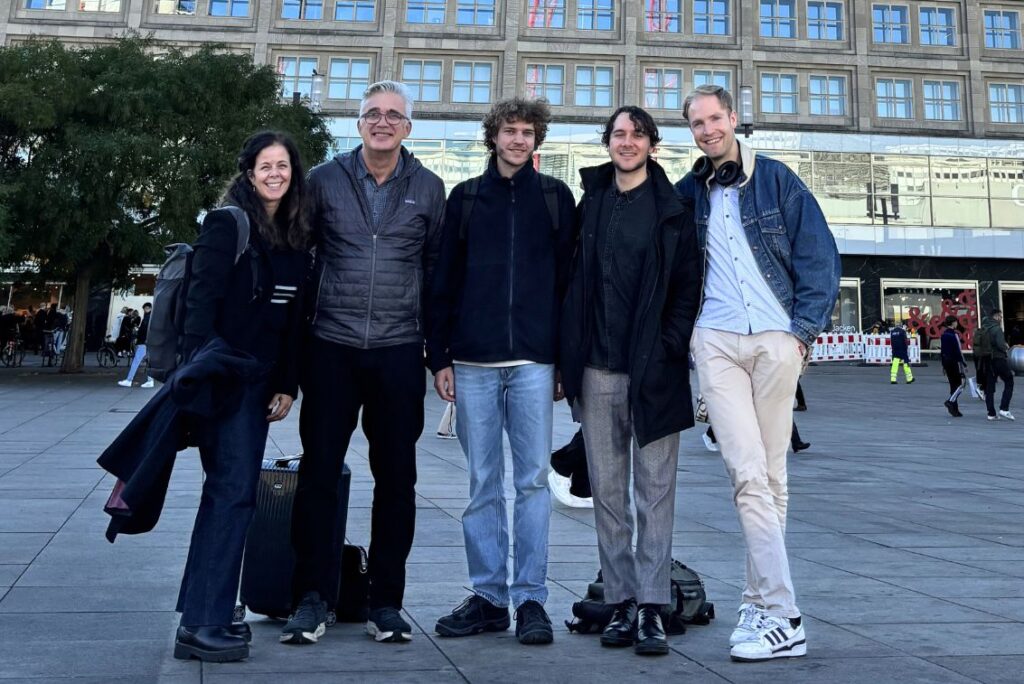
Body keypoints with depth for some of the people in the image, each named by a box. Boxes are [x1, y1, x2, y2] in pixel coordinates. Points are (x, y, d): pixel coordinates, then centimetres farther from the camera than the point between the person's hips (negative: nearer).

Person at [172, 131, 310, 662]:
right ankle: (202, 624, -8)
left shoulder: (296, 239, 14)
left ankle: (203, 610, 20)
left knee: (228, 492, 11)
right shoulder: (227, 223, -6)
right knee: (234, 491, -12)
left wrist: (287, 384, 11)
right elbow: (202, 299, -13)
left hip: (259, 380, 7)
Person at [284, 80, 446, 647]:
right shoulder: (324, 181, 5)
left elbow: (437, 269, 11)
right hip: (331, 349, 0)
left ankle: (386, 601, 16)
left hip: (399, 352, 1)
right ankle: (312, 599, 12)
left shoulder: (429, 189, 6)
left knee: (396, 478, 5)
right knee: (319, 472, 1)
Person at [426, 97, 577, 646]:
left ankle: (530, 597, 9)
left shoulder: (556, 197, 8)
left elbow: (567, 278, 5)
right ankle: (487, 595, 15)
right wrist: (439, 356, 2)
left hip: (534, 362, -1)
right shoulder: (465, 198, 10)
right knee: (483, 484, 6)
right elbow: (443, 282, 8)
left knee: (533, 480, 1)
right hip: (473, 361, 1)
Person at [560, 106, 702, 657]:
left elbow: (688, 289, -1)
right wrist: (569, 358, 6)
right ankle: (621, 604, 15)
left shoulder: (673, 212, 3)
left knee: (654, 494, 0)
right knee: (608, 493, 7)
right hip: (597, 373, 3)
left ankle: (652, 609, 5)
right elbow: (573, 283, 12)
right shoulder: (589, 205, 12)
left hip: (653, 373, -3)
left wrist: (668, 352, -10)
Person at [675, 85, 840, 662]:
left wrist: (806, 327, -6)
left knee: (771, 475, 2)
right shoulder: (685, 194, 14)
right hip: (717, 341, 1)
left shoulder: (776, 179, 8)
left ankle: (762, 603, 10)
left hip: (776, 338, 0)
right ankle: (782, 616, -9)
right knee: (749, 474, -10)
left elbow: (819, 254, 4)